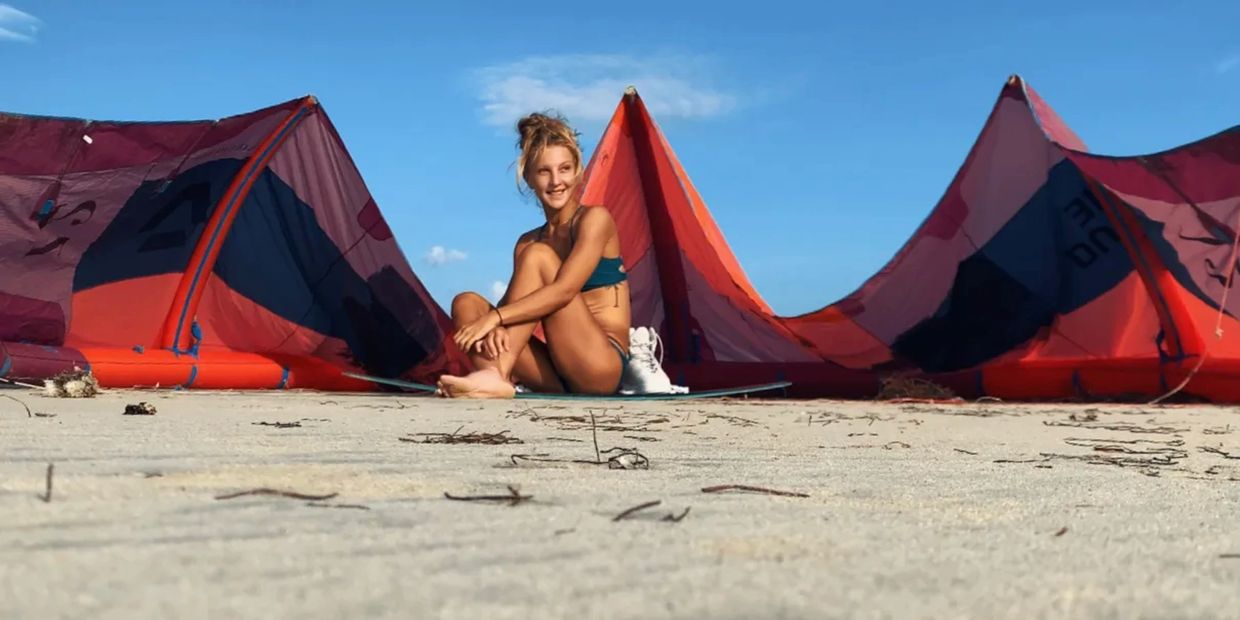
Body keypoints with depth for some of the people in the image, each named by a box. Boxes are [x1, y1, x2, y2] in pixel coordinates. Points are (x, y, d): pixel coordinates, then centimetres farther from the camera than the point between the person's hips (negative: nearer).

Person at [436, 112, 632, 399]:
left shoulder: (595, 219, -3)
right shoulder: (527, 243, 15)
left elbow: (564, 290, -19)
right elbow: (510, 306, 1)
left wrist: (494, 317, -24)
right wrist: (494, 328, -23)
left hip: (602, 369, -6)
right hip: (556, 378, 6)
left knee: (537, 255, -18)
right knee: (466, 303, -7)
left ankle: (495, 375, -27)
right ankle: (495, 383, -34)